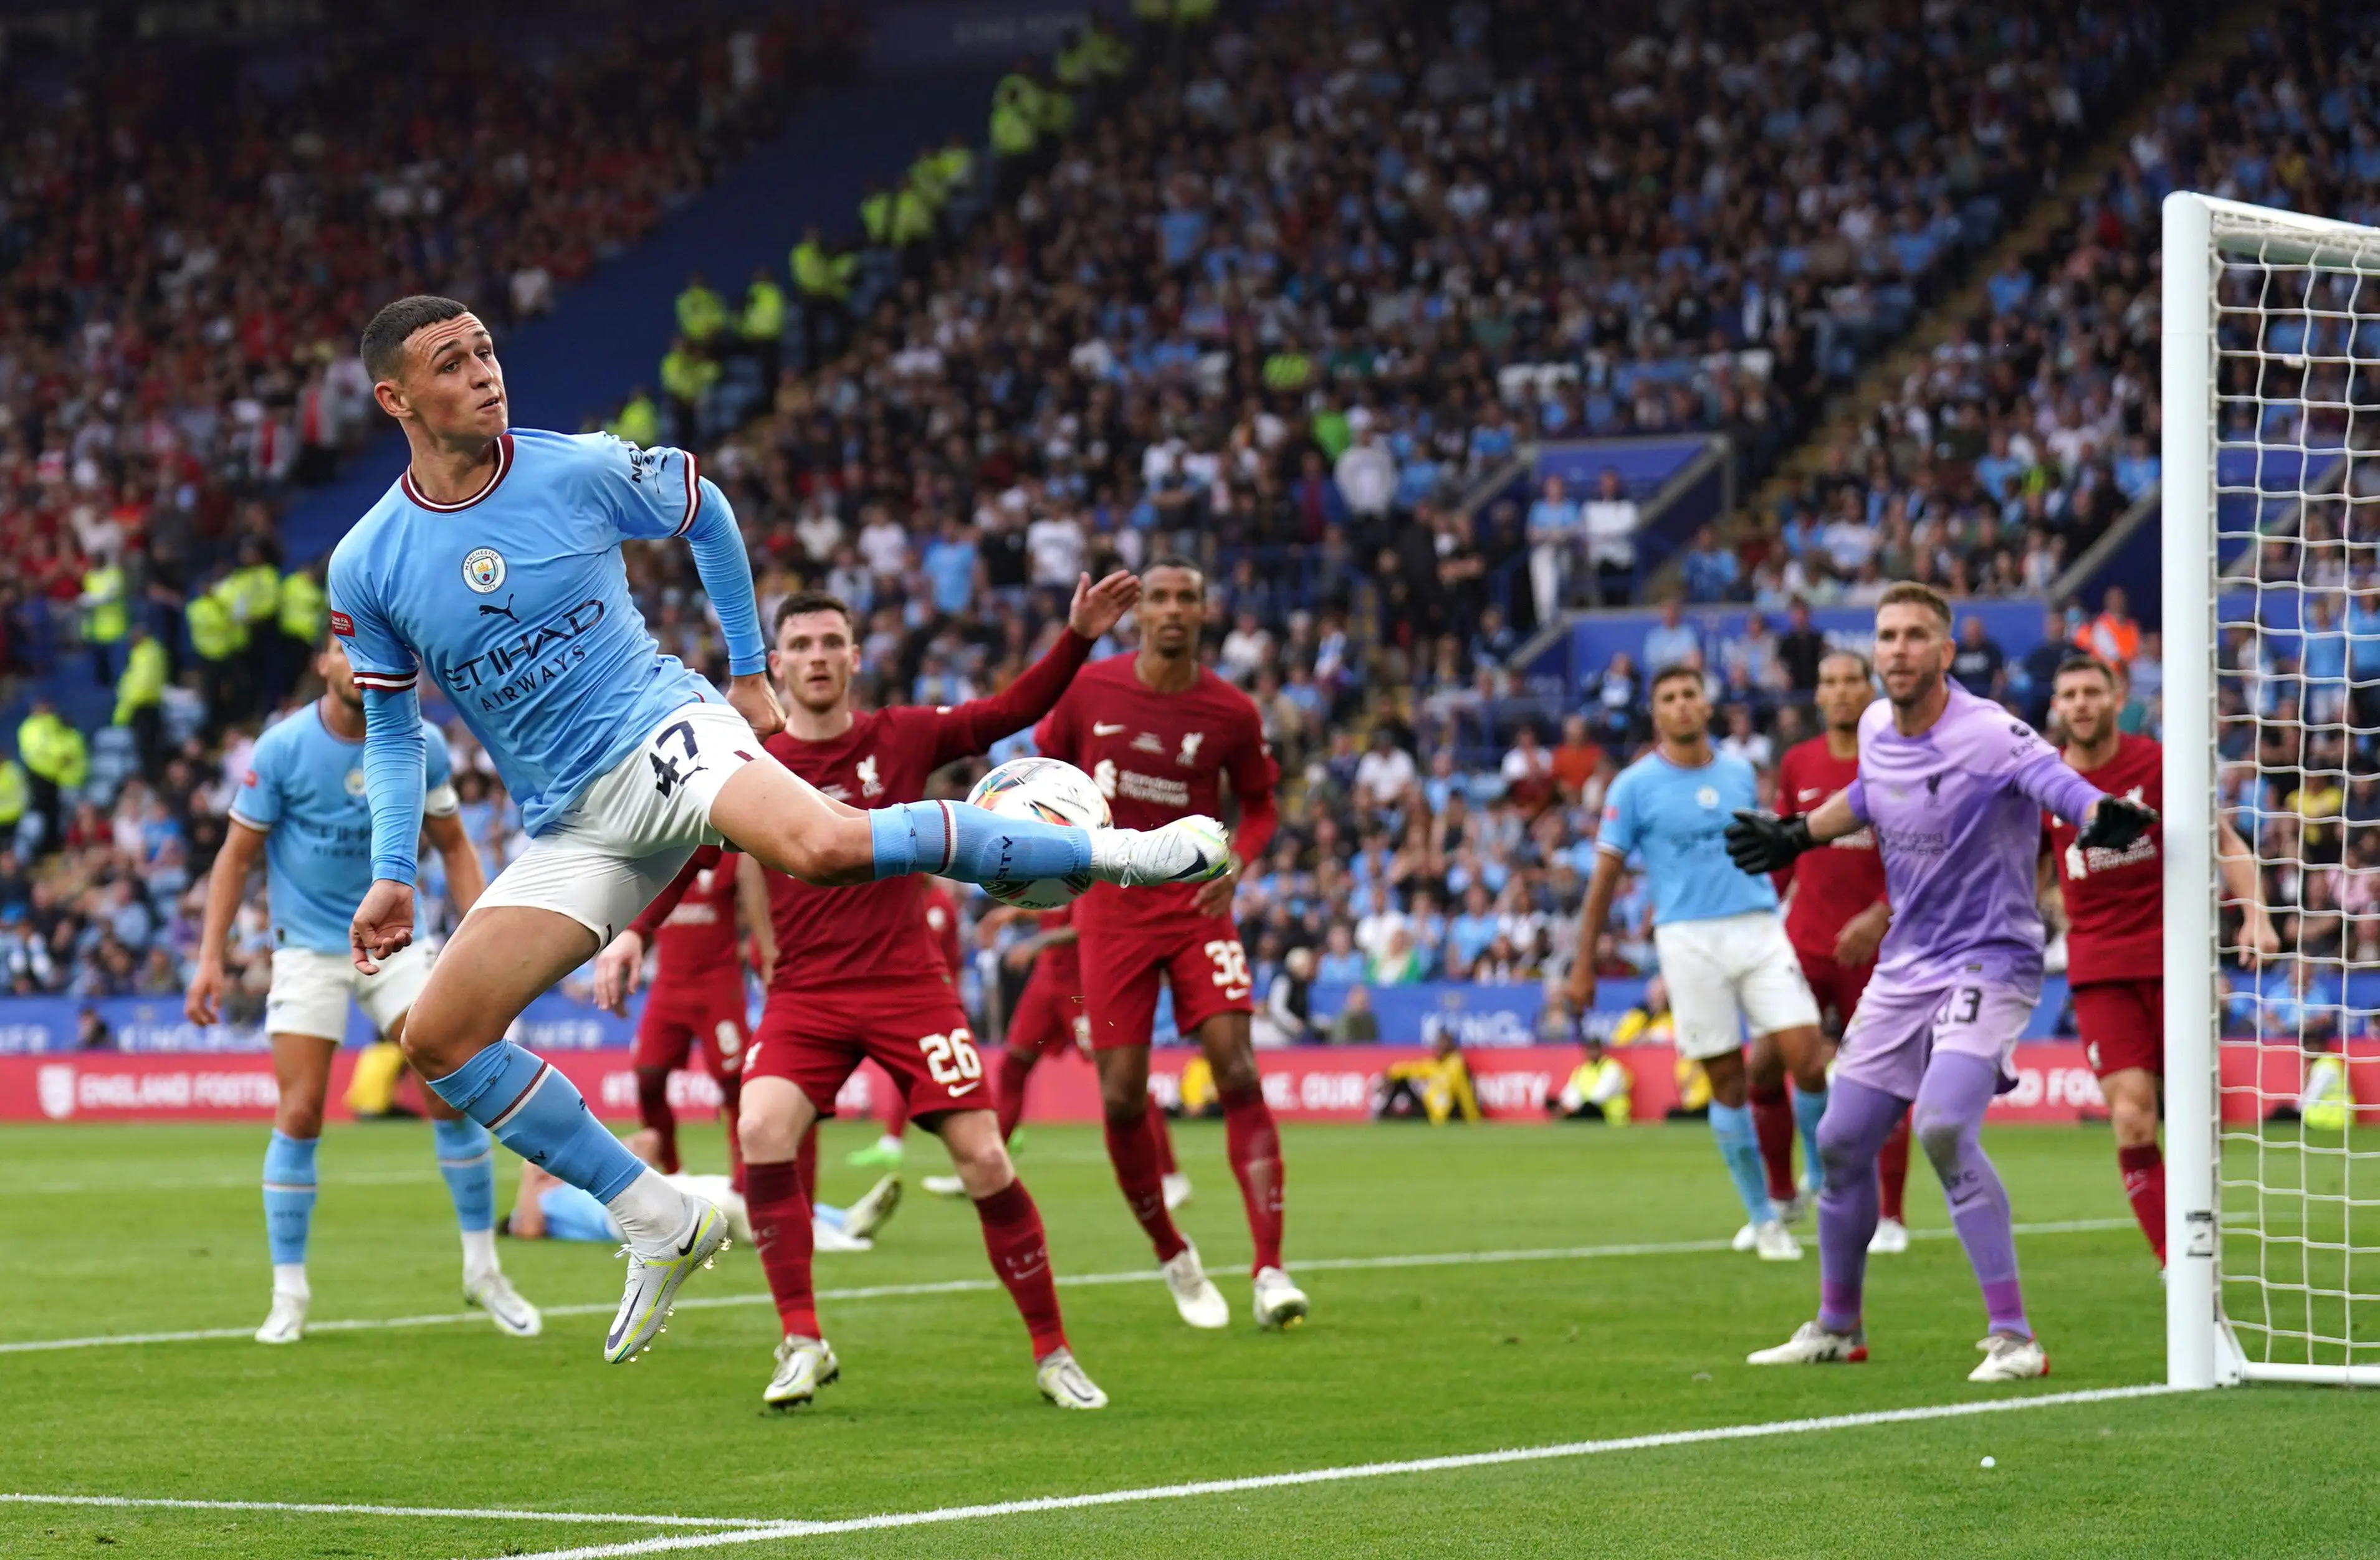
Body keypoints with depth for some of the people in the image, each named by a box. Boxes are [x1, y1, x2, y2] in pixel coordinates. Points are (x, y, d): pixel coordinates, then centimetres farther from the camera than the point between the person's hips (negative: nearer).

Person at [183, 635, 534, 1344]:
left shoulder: (421, 746, -5)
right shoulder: (282, 748, -11)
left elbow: (453, 846, 7)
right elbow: (237, 855, -4)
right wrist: (210, 956, -10)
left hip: (394, 937, 2)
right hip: (308, 947, -2)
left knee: (453, 1094, -9)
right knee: (299, 1116, -9)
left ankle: (483, 1269, 8)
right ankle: (289, 1292, 4)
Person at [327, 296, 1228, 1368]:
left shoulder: (580, 470, -6)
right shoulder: (367, 567, -2)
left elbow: (704, 514, 15)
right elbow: (391, 729, 12)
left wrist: (750, 668, 18)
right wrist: (392, 874, 3)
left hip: (663, 733, -3)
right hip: (570, 826, 3)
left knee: (820, 845, -35)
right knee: (439, 1038, -10)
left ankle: (1109, 852, -19)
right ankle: (660, 1224, 1)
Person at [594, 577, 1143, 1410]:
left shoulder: (903, 737, 2)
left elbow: (1013, 710, 5)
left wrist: (1077, 638, -8)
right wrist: (631, 932, -12)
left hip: (910, 983, 0)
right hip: (805, 993, 0)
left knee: (984, 1158, -8)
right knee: (763, 1130, -25)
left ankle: (1052, 1353, 6)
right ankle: (803, 1342, -14)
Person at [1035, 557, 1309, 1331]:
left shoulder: (1231, 713, -3)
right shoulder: (1088, 690, -2)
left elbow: (1259, 804, 11)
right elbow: (1044, 770, 13)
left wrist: (1236, 862, -8)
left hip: (1196, 903, -1)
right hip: (1111, 909, 1)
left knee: (1238, 1075, -15)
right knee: (1122, 1098, -2)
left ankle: (1270, 1273, -17)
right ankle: (1173, 1259, 20)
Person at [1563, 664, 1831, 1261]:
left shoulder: (1740, 774, 10)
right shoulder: (1635, 786, 0)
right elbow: (1605, 875, 2)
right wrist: (1583, 964, 1)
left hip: (1758, 928, 3)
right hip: (1690, 940, -3)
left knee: (1806, 1056, -10)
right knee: (1727, 1082, -1)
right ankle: (1764, 1219, 9)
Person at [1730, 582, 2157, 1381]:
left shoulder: (1987, 734, -20)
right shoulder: (1875, 727, 2)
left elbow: (2060, 783, -36)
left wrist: (2103, 815, -56)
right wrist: (1797, 834, 29)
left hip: (1986, 963, -8)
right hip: (1903, 969, 8)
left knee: (1944, 1127, -27)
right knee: (1843, 1142, 11)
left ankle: (2013, 1336, -22)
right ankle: (1837, 1326, 32)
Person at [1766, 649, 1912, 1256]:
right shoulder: (1798, 764, 8)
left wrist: (1881, 916, -21)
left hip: (1872, 949, -3)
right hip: (1803, 944, 3)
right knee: (1764, 1068, -3)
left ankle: (1890, 1218, 6)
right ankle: (1782, 1194, 15)